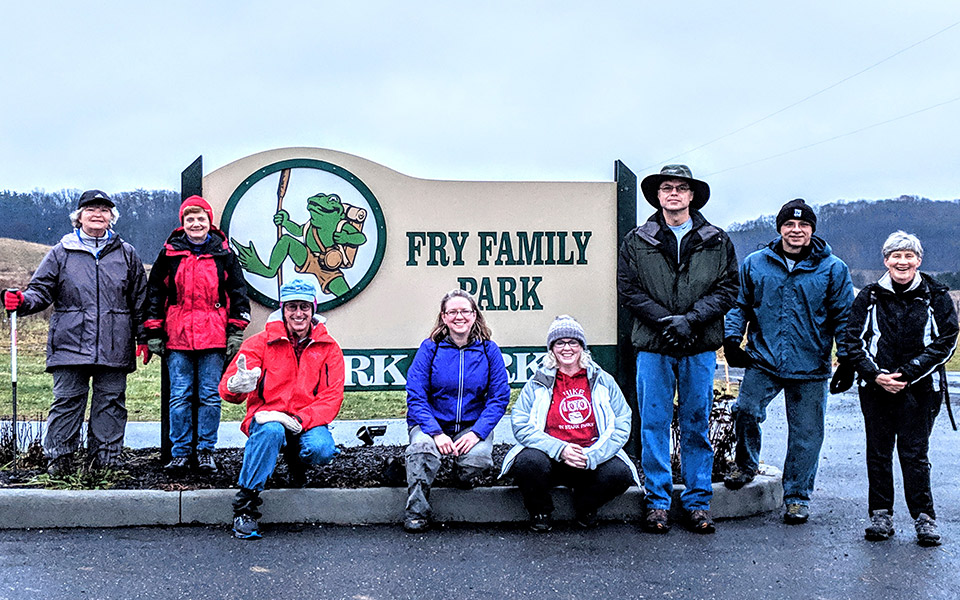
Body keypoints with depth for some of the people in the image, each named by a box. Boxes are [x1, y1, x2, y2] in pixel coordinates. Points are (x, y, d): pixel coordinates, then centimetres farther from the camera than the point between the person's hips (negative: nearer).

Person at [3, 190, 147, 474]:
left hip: (114, 347, 1)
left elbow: (140, 299, 12)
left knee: (111, 401, 4)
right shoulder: (61, 253, 7)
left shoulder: (126, 254, 10)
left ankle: (106, 458, 13)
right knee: (67, 400, -1)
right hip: (70, 343, -1)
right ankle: (59, 457, 9)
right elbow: (42, 290, 6)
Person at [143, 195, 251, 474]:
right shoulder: (169, 253, 8)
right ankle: (180, 452, 10)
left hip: (213, 336, 0)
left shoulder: (224, 254, 7)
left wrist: (235, 331, 3)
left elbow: (238, 293, 10)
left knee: (210, 396, 2)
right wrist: (153, 333, 5)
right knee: (180, 396, 2)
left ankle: (206, 451, 11)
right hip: (177, 336, 1)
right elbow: (154, 293, 11)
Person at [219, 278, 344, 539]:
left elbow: (332, 397, -4)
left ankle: (295, 457, 8)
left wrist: (300, 420, -22)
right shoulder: (260, 342, 0)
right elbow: (227, 388, -9)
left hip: (307, 423, 2)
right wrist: (236, 385, -37)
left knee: (322, 450, -31)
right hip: (266, 417, -2)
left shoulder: (329, 348, 5)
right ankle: (246, 503, -26)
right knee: (271, 431, -37)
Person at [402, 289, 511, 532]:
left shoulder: (488, 350, 2)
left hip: (473, 424, 1)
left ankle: (465, 476, 8)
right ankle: (416, 512, -15)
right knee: (422, 449, -33)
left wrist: (477, 432, -16)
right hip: (433, 422, -1)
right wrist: (436, 432, -20)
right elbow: (415, 396, -6)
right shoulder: (430, 348, -1)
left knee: (477, 458, -30)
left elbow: (499, 397, -1)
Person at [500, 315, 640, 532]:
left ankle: (585, 507, 6)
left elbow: (622, 426, 3)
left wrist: (591, 457, -13)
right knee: (529, 462, -33)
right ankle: (540, 513, 0)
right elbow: (521, 426, -1)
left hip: (593, 460, 1)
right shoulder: (537, 384, 7)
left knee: (620, 473, -28)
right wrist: (559, 449, -17)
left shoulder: (603, 381, 10)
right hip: (550, 458, -1)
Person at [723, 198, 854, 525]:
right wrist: (732, 338, 2)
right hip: (763, 360, 1)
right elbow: (740, 305, 15)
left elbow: (843, 317, 5)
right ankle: (746, 465, 13)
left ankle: (797, 496, 20)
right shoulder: (755, 264, 6)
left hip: (810, 367, -1)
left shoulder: (833, 269, 2)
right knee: (746, 410, -17)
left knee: (806, 433, 4)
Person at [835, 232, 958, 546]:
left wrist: (907, 374, -12)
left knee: (914, 452, -1)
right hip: (875, 388, 2)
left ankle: (924, 517, 9)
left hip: (920, 389, -1)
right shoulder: (869, 297, 4)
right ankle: (880, 515, 15)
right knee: (878, 451, 5)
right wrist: (876, 375, -11)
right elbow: (850, 341, 3)